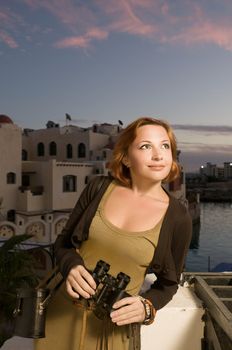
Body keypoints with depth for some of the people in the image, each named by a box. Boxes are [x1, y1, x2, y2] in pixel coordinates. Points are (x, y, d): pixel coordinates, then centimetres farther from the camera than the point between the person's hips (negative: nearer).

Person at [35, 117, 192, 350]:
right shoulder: (99, 187, -8)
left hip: (114, 325, -1)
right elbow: (63, 241, 1)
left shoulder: (177, 217, -12)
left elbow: (168, 282, 1)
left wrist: (147, 306, -17)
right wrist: (71, 267, -18)